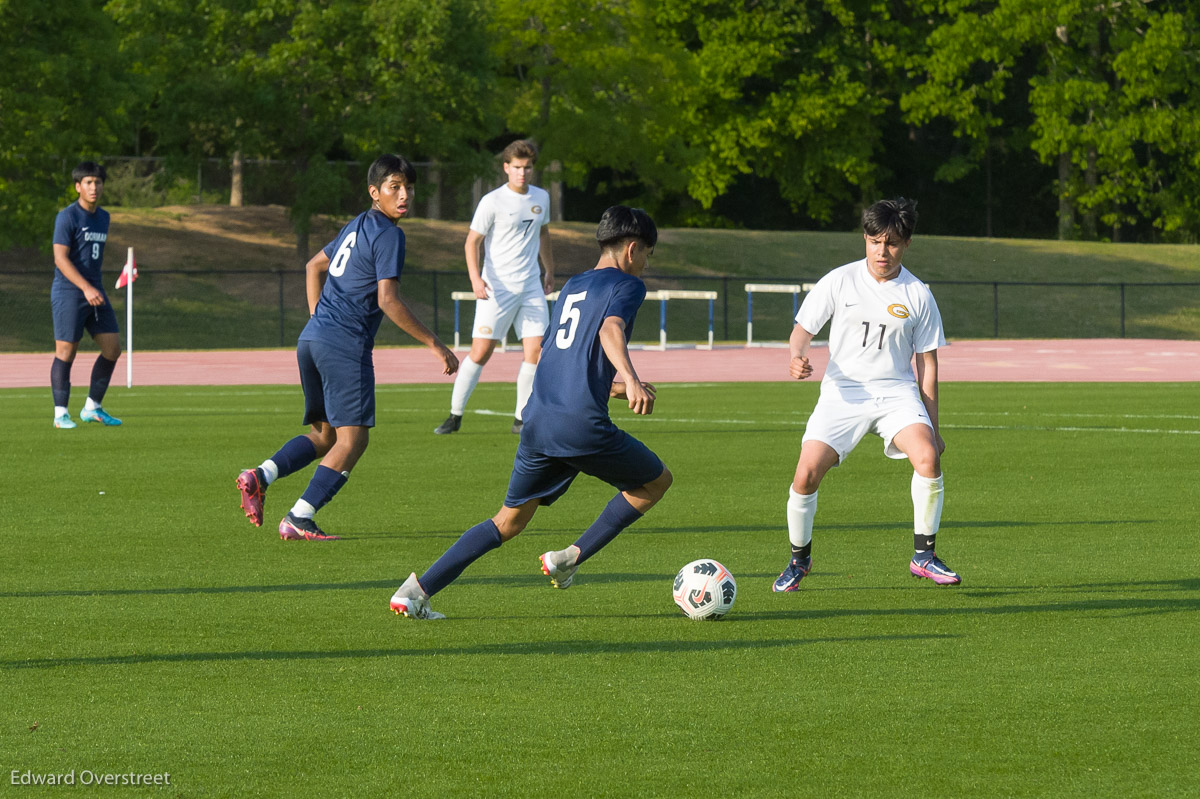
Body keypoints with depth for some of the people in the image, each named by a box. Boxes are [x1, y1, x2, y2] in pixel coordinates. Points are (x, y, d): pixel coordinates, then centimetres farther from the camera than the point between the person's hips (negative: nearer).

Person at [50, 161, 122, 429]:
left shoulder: (103, 217, 13)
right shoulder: (67, 217, -10)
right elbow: (60, 258, -17)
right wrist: (86, 288, -24)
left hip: (95, 293, 7)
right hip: (68, 293, -7)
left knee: (113, 348, 1)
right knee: (66, 352, -4)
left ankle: (92, 408, 12)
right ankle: (61, 414, 3)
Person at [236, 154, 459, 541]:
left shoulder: (358, 226, 20)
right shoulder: (388, 235, -8)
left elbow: (314, 266, 31)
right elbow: (387, 300, -16)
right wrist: (435, 344, -12)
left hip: (311, 339, 9)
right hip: (346, 345, -9)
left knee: (324, 434, 17)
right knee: (353, 438, -5)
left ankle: (260, 476, -2)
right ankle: (298, 519, -12)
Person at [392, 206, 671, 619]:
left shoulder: (572, 286, 25)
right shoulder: (627, 284, 2)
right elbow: (610, 329, -20)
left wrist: (618, 388, 44)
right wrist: (630, 379, -35)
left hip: (538, 423, 7)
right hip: (583, 425, -7)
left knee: (509, 521, 15)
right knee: (656, 481, 16)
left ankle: (418, 590, 0)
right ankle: (571, 557, 4)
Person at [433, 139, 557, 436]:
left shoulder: (541, 198, 9)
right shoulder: (493, 202, -8)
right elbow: (472, 242, -6)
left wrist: (550, 271, 29)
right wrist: (475, 278, -20)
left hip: (531, 288, 5)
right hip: (496, 288, -5)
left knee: (535, 351, -5)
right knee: (480, 353, -7)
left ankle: (521, 419, 6)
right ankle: (455, 416, 4)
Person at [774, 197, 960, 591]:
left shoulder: (917, 296, 2)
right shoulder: (839, 282, 0)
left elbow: (927, 362, 8)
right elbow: (803, 327, 6)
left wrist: (932, 425, 6)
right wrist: (797, 356, -18)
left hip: (897, 393, 0)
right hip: (842, 392, 0)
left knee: (928, 456, -27)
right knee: (806, 474, -15)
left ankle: (923, 555, -11)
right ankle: (799, 558, 11)